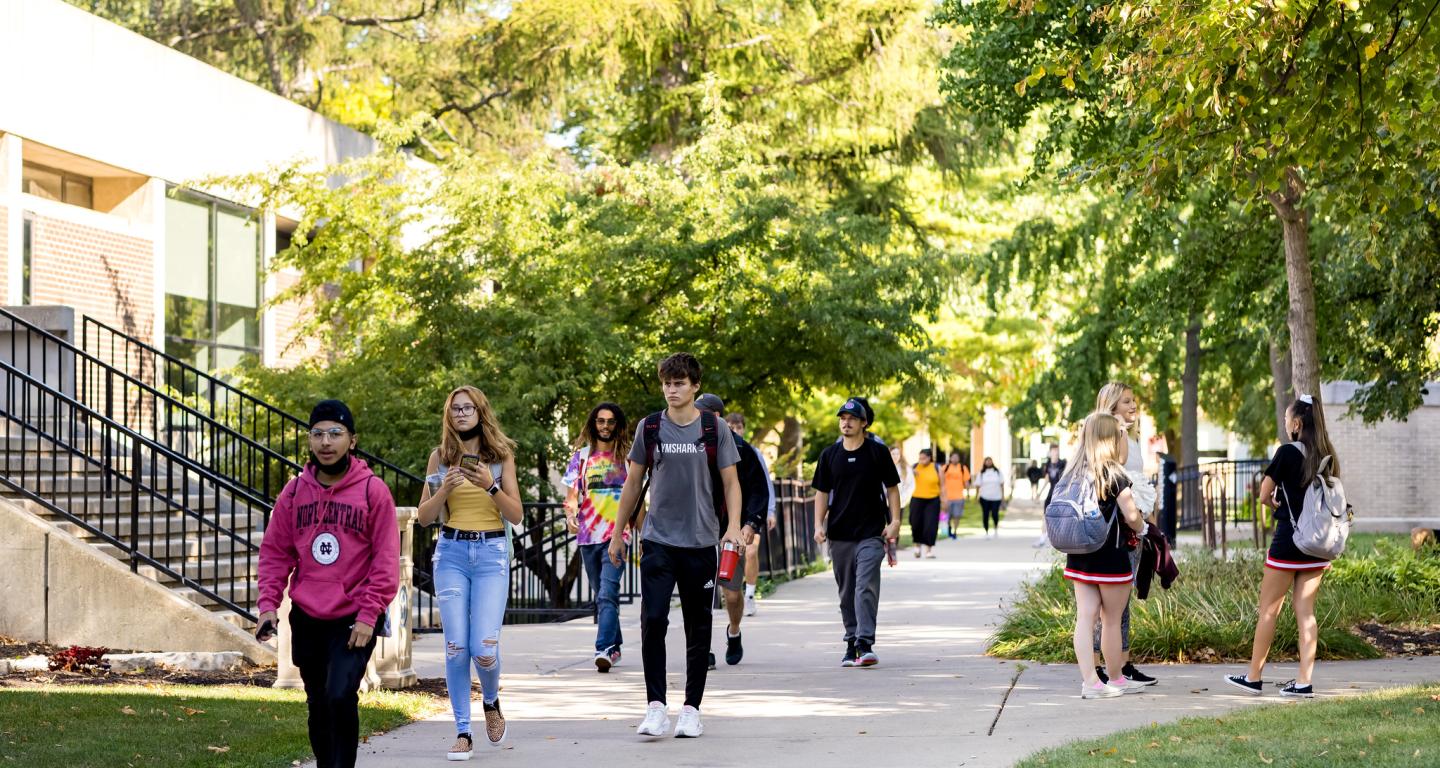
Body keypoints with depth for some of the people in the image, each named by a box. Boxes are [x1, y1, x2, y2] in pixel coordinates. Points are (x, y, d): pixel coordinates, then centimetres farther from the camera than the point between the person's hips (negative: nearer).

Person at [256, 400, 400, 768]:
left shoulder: (373, 490, -6)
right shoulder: (295, 491, 5)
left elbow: (386, 559, -7)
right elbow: (275, 552, 9)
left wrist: (368, 615, -13)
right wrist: (268, 605, -2)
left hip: (354, 621, -4)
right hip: (306, 619, 4)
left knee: (341, 697, -19)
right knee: (318, 706, 12)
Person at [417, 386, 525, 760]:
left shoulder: (501, 455, 4)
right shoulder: (440, 456, 7)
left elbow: (516, 515, 0)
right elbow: (424, 517, 6)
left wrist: (491, 486, -15)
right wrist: (444, 489, -12)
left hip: (492, 554, -1)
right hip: (451, 553, 1)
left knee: (484, 649, -11)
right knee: (456, 647, -6)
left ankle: (491, 702, 22)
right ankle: (463, 732, 5)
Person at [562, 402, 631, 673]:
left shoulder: (627, 456, 7)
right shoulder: (582, 455, 9)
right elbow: (572, 492, 6)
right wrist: (570, 515, -15)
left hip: (618, 534, -3)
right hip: (588, 535, 3)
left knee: (607, 593, -18)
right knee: (600, 595, 12)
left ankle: (604, 649, -26)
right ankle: (614, 647, 24)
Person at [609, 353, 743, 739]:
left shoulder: (715, 429, 2)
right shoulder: (649, 428, 5)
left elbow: (730, 482, 3)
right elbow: (633, 482, 12)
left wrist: (733, 526, -12)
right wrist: (617, 533, 12)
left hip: (701, 543, 0)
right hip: (658, 539, 0)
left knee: (698, 628, 5)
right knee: (653, 620, -11)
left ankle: (692, 709, 13)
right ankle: (655, 707, -5)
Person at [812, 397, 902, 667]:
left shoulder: (877, 452, 1)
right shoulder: (829, 455, 8)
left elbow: (892, 488, 6)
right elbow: (822, 492, 12)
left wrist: (894, 521, -4)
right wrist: (819, 525, 0)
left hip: (871, 533, -3)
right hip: (839, 534, 3)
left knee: (866, 587, -15)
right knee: (846, 593, 9)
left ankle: (865, 643, -20)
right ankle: (852, 644, 17)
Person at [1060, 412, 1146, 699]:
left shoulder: (1074, 473, 6)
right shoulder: (1114, 475, -12)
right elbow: (1131, 515, -12)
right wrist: (1141, 528, 9)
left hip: (1078, 555, 5)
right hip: (1110, 557, -5)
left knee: (1085, 617, 2)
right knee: (1111, 620, 7)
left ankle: (1089, 680, -4)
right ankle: (1116, 680, 19)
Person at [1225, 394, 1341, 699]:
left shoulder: (1289, 452, -12)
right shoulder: (1328, 455, 7)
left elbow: (1264, 495, -8)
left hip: (1289, 539, -6)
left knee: (1269, 609, 4)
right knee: (1305, 610, 7)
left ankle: (1253, 677, 11)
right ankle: (1304, 682, 3)